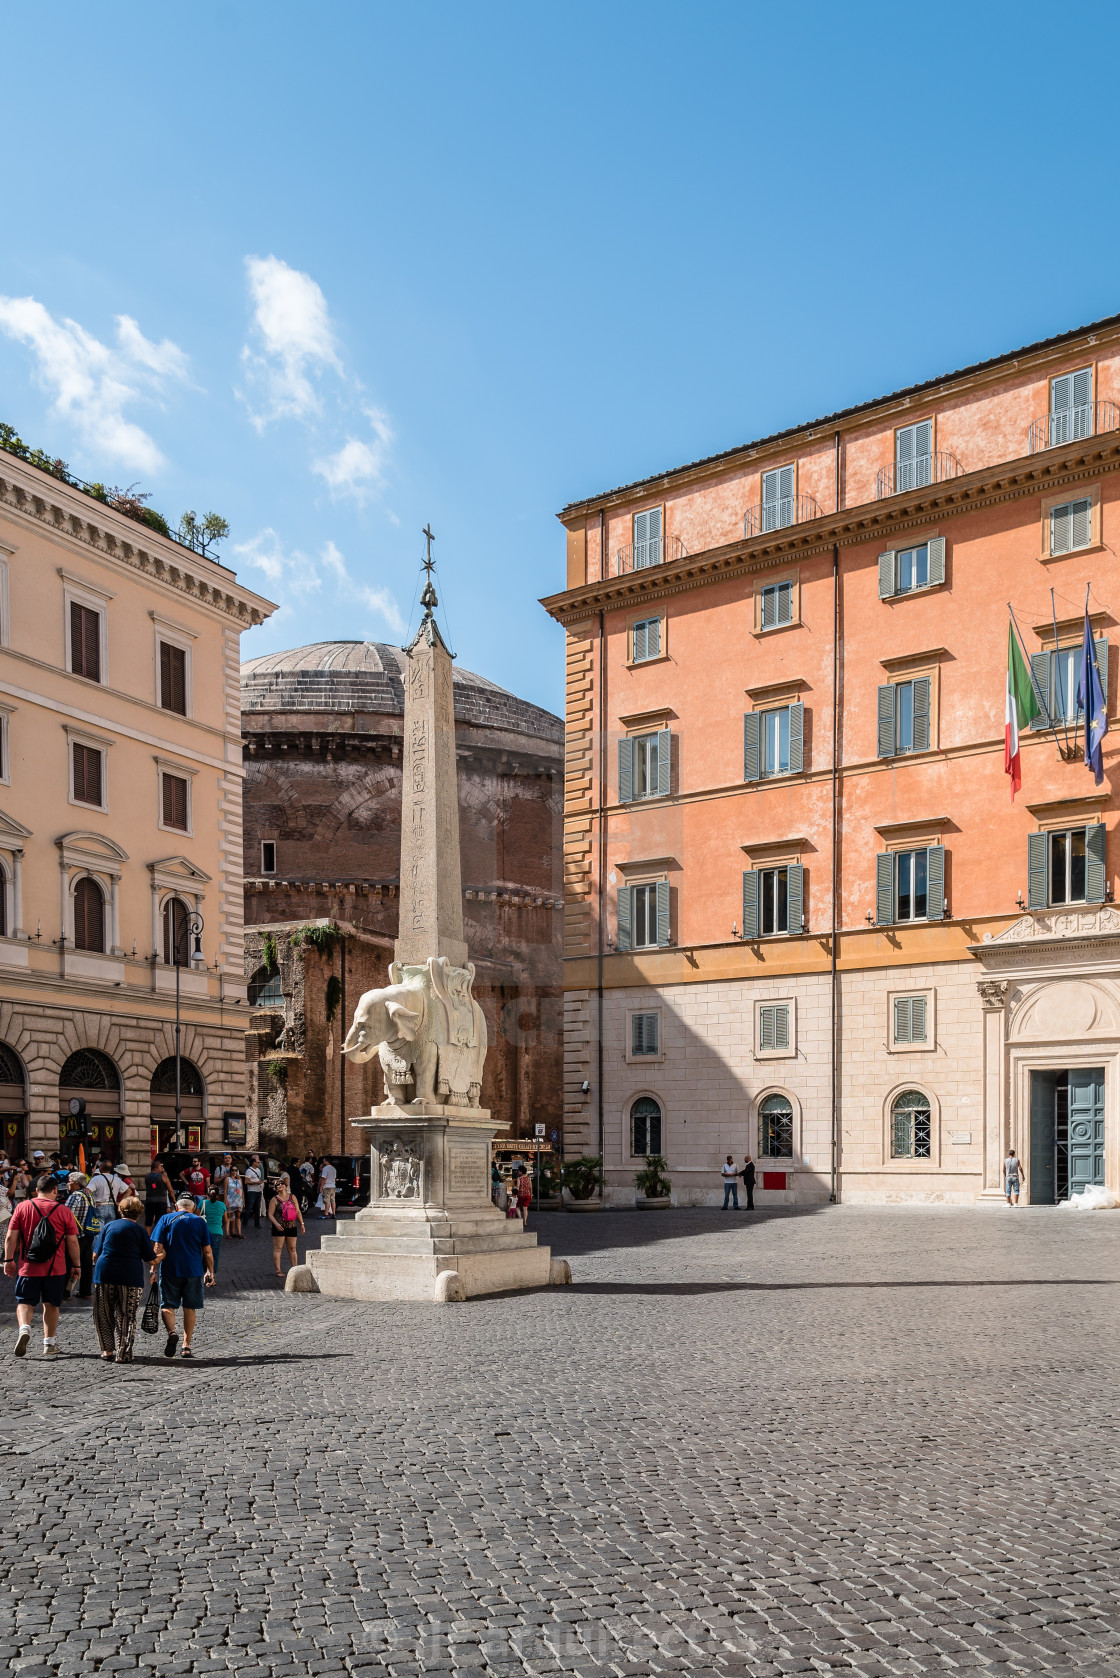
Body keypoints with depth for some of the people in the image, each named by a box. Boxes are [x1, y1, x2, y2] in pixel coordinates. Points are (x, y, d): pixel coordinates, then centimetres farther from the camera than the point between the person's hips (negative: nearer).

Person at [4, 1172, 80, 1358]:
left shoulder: (22, 1207, 0)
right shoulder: (64, 1211, -3)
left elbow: (10, 1237, -1)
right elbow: (72, 1241, -1)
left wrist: (8, 1260, 7)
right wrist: (76, 1265, 8)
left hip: (27, 1267, 0)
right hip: (55, 1268, 0)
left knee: (24, 1302, 10)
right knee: (51, 1304, 12)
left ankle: (24, 1328, -17)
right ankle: (49, 1344, 16)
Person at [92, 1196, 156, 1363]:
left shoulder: (109, 1226, 10)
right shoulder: (140, 1230, 3)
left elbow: (98, 1253, 14)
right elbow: (151, 1260, 2)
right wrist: (156, 1253, 24)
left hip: (104, 1273, 2)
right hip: (130, 1276, -2)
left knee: (103, 1316, 14)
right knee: (126, 1316, 6)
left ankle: (107, 1350, 14)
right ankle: (123, 1353, 5)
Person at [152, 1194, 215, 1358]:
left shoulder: (166, 1219, 3)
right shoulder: (200, 1221, 5)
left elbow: (158, 1248, -3)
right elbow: (207, 1251, 3)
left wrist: (153, 1270, 1)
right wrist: (210, 1272, 11)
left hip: (170, 1270, -1)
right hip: (194, 1270, 1)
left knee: (167, 1305, 6)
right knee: (190, 1307, 10)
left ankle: (171, 1332, -21)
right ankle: (186, 1346, 10)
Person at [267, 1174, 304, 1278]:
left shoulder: (292, 1197, 10)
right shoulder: (274, 1200, 0)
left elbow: (298, 1212, 13)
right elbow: (270, 1214, -5)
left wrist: (301, 1224, 7)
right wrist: (276, 1224, -20)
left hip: (291, 1226, 3)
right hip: (279, 1227, -3)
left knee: (292, 1248, 8)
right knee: (278, 1248, -3)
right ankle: (278, 1270, 0)